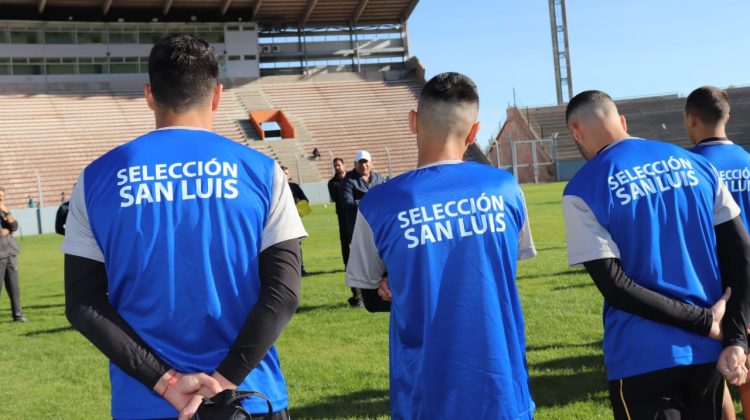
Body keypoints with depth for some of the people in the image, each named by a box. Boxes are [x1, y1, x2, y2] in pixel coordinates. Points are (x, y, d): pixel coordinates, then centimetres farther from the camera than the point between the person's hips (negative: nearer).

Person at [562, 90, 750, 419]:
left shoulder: (583, 190, -7)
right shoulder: (694, 164, 7)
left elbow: (615, 287, -14)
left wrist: (708, 324, -9)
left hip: (643, 359, -5)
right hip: (707, 353, 5)